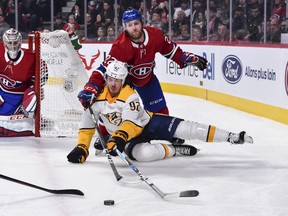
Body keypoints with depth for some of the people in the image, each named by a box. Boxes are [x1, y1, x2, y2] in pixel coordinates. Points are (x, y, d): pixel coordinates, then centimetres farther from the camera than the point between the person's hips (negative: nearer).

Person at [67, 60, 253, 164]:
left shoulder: (130, 96, -20)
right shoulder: (98, 99, -10)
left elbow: (131, 123, -31)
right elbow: (87, 126, -5)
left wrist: (119, 138, -48)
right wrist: (81, 149, -15)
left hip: (149, 123, -2)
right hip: (130, 137, 2)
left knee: (184, 128, -19)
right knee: (143, 153, -35)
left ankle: (232, 137, -14)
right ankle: (175, 150, -8)